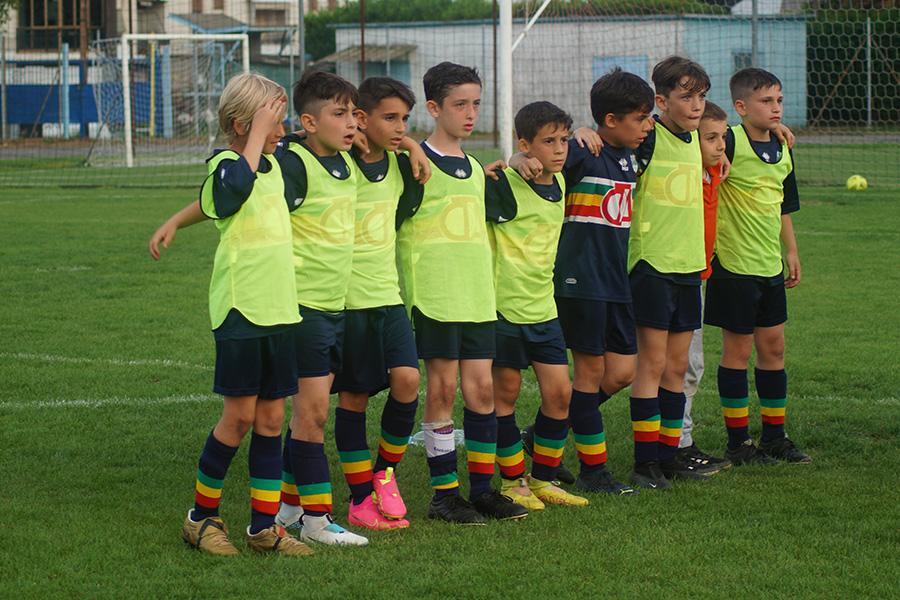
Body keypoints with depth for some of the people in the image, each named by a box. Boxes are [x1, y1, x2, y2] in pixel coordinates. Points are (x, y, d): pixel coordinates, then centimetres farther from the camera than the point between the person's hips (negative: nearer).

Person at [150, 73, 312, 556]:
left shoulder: (274, 165, 13)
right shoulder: (225, 167, -11)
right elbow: (237, 186, -36)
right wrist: (259, 133, -27)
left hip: (279, 310, 7)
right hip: (240, 309, -7)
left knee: (271, 417, 7)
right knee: (240, 416, -4)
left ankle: (264, 526, 12)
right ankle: (202, 516, 12)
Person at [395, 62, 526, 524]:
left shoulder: (475, 168, 16)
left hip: (477, 295, 6)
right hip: (434, 294, -6)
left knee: (481, 387, 4)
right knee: (442, 388, -3)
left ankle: (482, 489, 11)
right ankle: (444, 494, 4)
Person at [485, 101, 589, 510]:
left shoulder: (558, 183, 8)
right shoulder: (505, 186, -15)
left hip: (544, 304, 7)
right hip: (505, 304, -7)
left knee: (559, 392, 3)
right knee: (506, 393, 4)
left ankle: (542, 479, 16)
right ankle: (512, 480, 15)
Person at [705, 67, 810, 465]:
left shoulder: (781, 149, 9)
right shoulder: (730, 143, -13)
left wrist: (791, 252, 21)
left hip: (770, 265, 7)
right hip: (735, 264, -7)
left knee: (772, 347, 12)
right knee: (738, 350, 0)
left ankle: (774, 436, 22)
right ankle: (737, 442, 8)